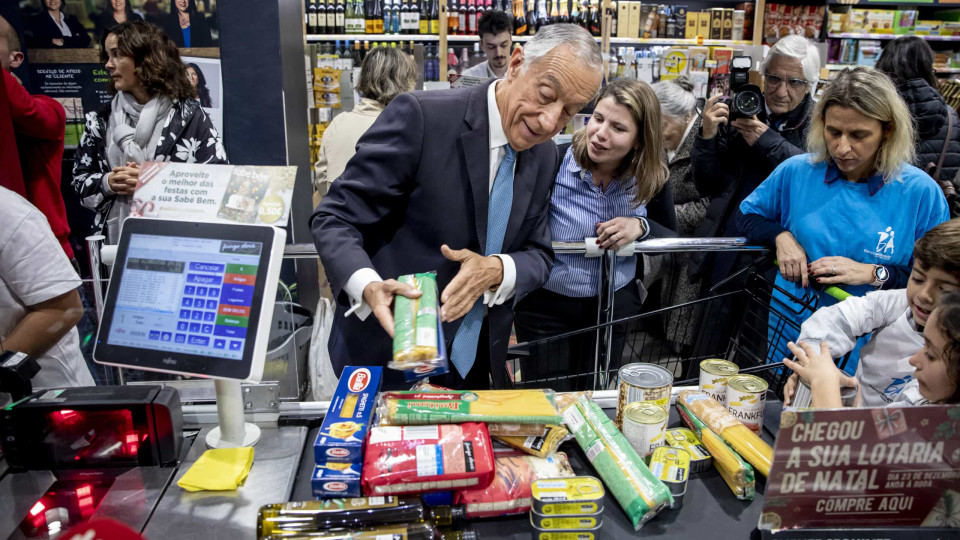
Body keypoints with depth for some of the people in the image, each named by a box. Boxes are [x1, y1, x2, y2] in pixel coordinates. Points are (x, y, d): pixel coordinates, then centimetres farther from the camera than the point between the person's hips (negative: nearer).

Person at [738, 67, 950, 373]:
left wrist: (874, 274, -20)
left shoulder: (921, 193, -11)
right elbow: (748, 215, 8)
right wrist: (781, 236, -11)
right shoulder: (796, 172, -5)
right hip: (790, 329, 2)